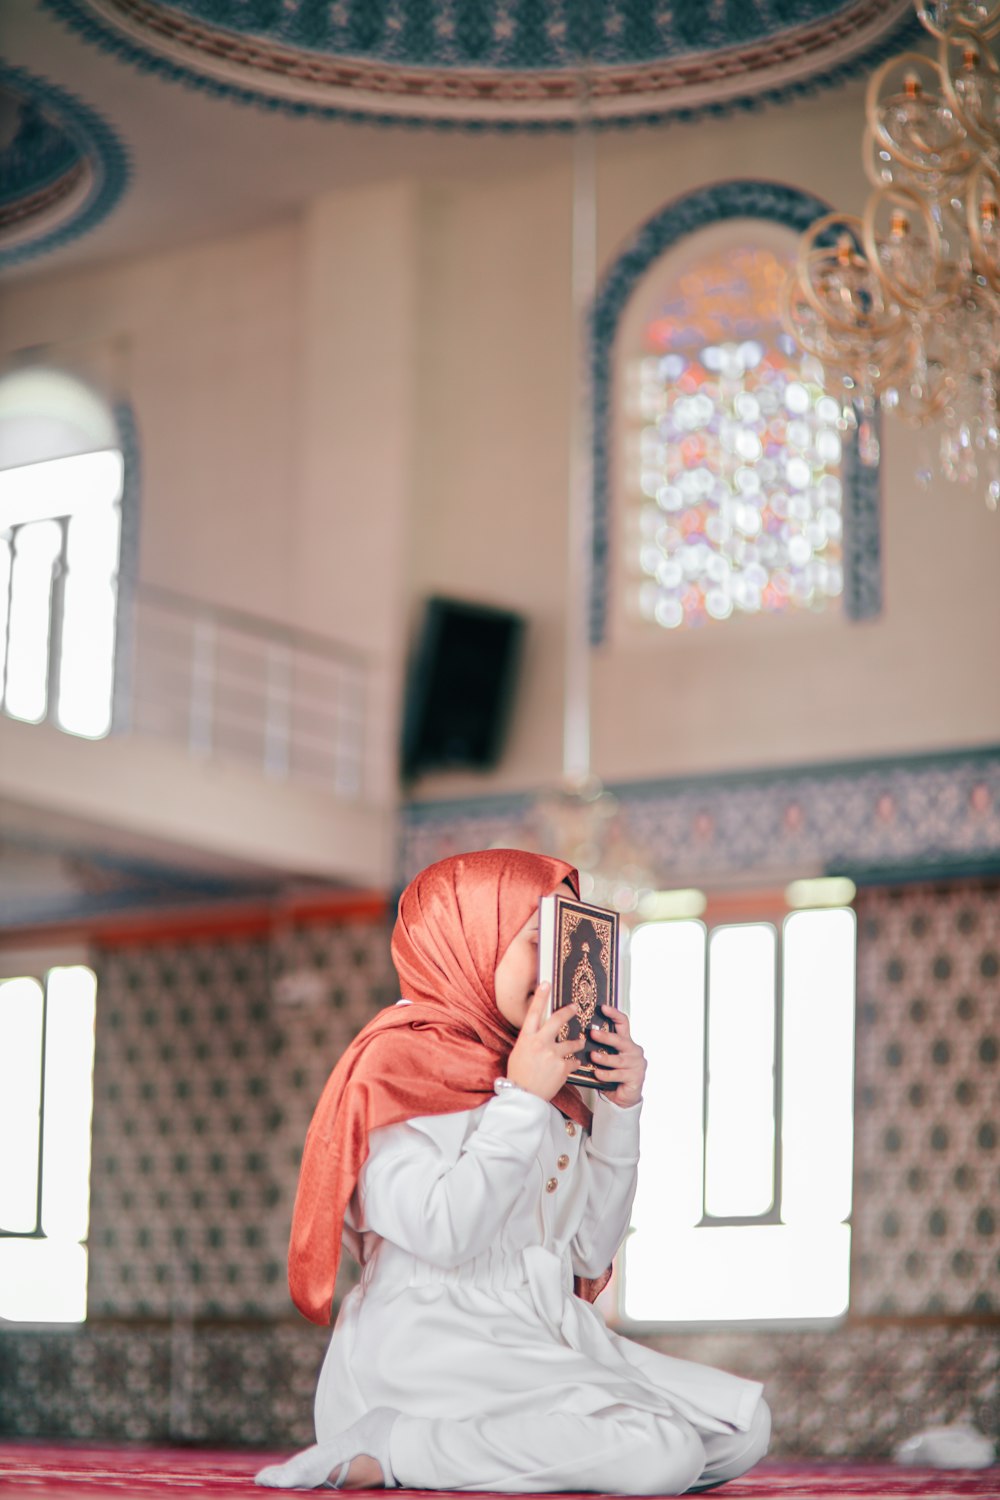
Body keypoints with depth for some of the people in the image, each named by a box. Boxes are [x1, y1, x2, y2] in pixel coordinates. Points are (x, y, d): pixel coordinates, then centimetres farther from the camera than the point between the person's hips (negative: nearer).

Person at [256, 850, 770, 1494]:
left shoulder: (551, 1085, 17)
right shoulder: (401, 1061, -5)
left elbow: (590, 1254, 15)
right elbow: (444, 1234, -19)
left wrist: (621, 1109, 6)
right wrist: (523, 1098, -14)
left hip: (547, 1336, 8)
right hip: (432, 1344, -8)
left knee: (745, 1427, -5)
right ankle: (387, 1446, -14)